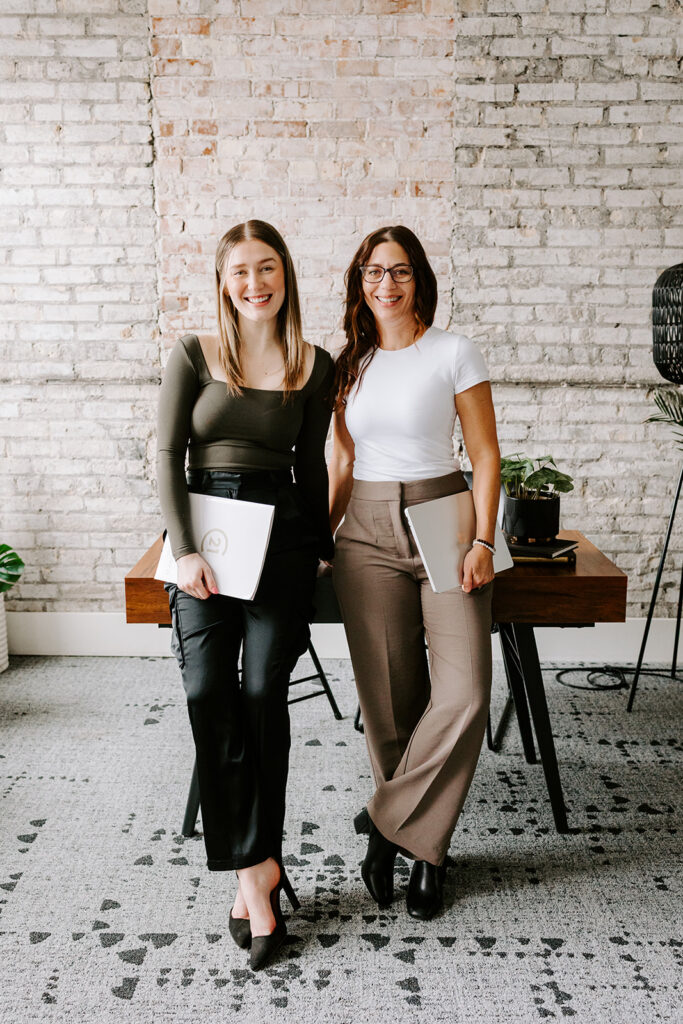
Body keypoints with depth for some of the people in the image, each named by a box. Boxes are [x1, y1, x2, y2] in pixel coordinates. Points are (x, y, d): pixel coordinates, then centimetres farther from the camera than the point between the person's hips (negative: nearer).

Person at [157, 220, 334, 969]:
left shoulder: (314, 365, 6)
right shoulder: (194, 355, 4)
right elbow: (167, 456, -1)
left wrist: (322, 545, 15)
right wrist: (185, 549, -9)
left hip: (282, 534, 0)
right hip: (205, 529, 0)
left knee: (262, 696, -3)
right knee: (209, 695, -8)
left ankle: (250, 869, 11)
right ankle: (259, 867, 4)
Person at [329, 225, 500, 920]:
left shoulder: (454, 353, 2)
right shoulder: (349, 364, 13)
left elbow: (486, 456, 0)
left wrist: (483, 541, -9)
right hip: (367, 532, 3)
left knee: (463, 693, -13)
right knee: (389, 700, 2)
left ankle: (389, 824, 8)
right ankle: (423, 849, 20)